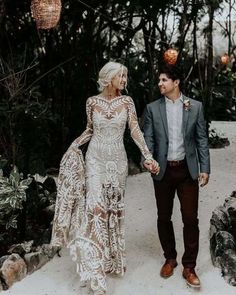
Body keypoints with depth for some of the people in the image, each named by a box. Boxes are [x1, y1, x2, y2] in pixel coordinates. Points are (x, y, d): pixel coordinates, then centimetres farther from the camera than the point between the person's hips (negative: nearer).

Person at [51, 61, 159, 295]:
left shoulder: (127, 101, 1)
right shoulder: (93, 102, 0)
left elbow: (135, 130, -5)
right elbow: (90, 130, 10)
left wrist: (148, 156, -15)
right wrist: (74, 145, -5)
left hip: (117, 159, 1)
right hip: (95, 158, -1)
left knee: (114, 206, 8)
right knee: (96, 206, -10)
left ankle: (112, 257, 27)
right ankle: (96, 271, -5)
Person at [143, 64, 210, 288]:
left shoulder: (195, 106, 1)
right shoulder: (152, 108, 2)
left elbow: (202, 139, 2)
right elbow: (148, 139, -1)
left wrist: (205, 168, -3)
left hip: (187, 170, -1)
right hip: (163, 170, 1)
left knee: (190, 219, 1)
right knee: (163, 217, 11)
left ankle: (189, 267, 16)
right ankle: (170, 259, 31)